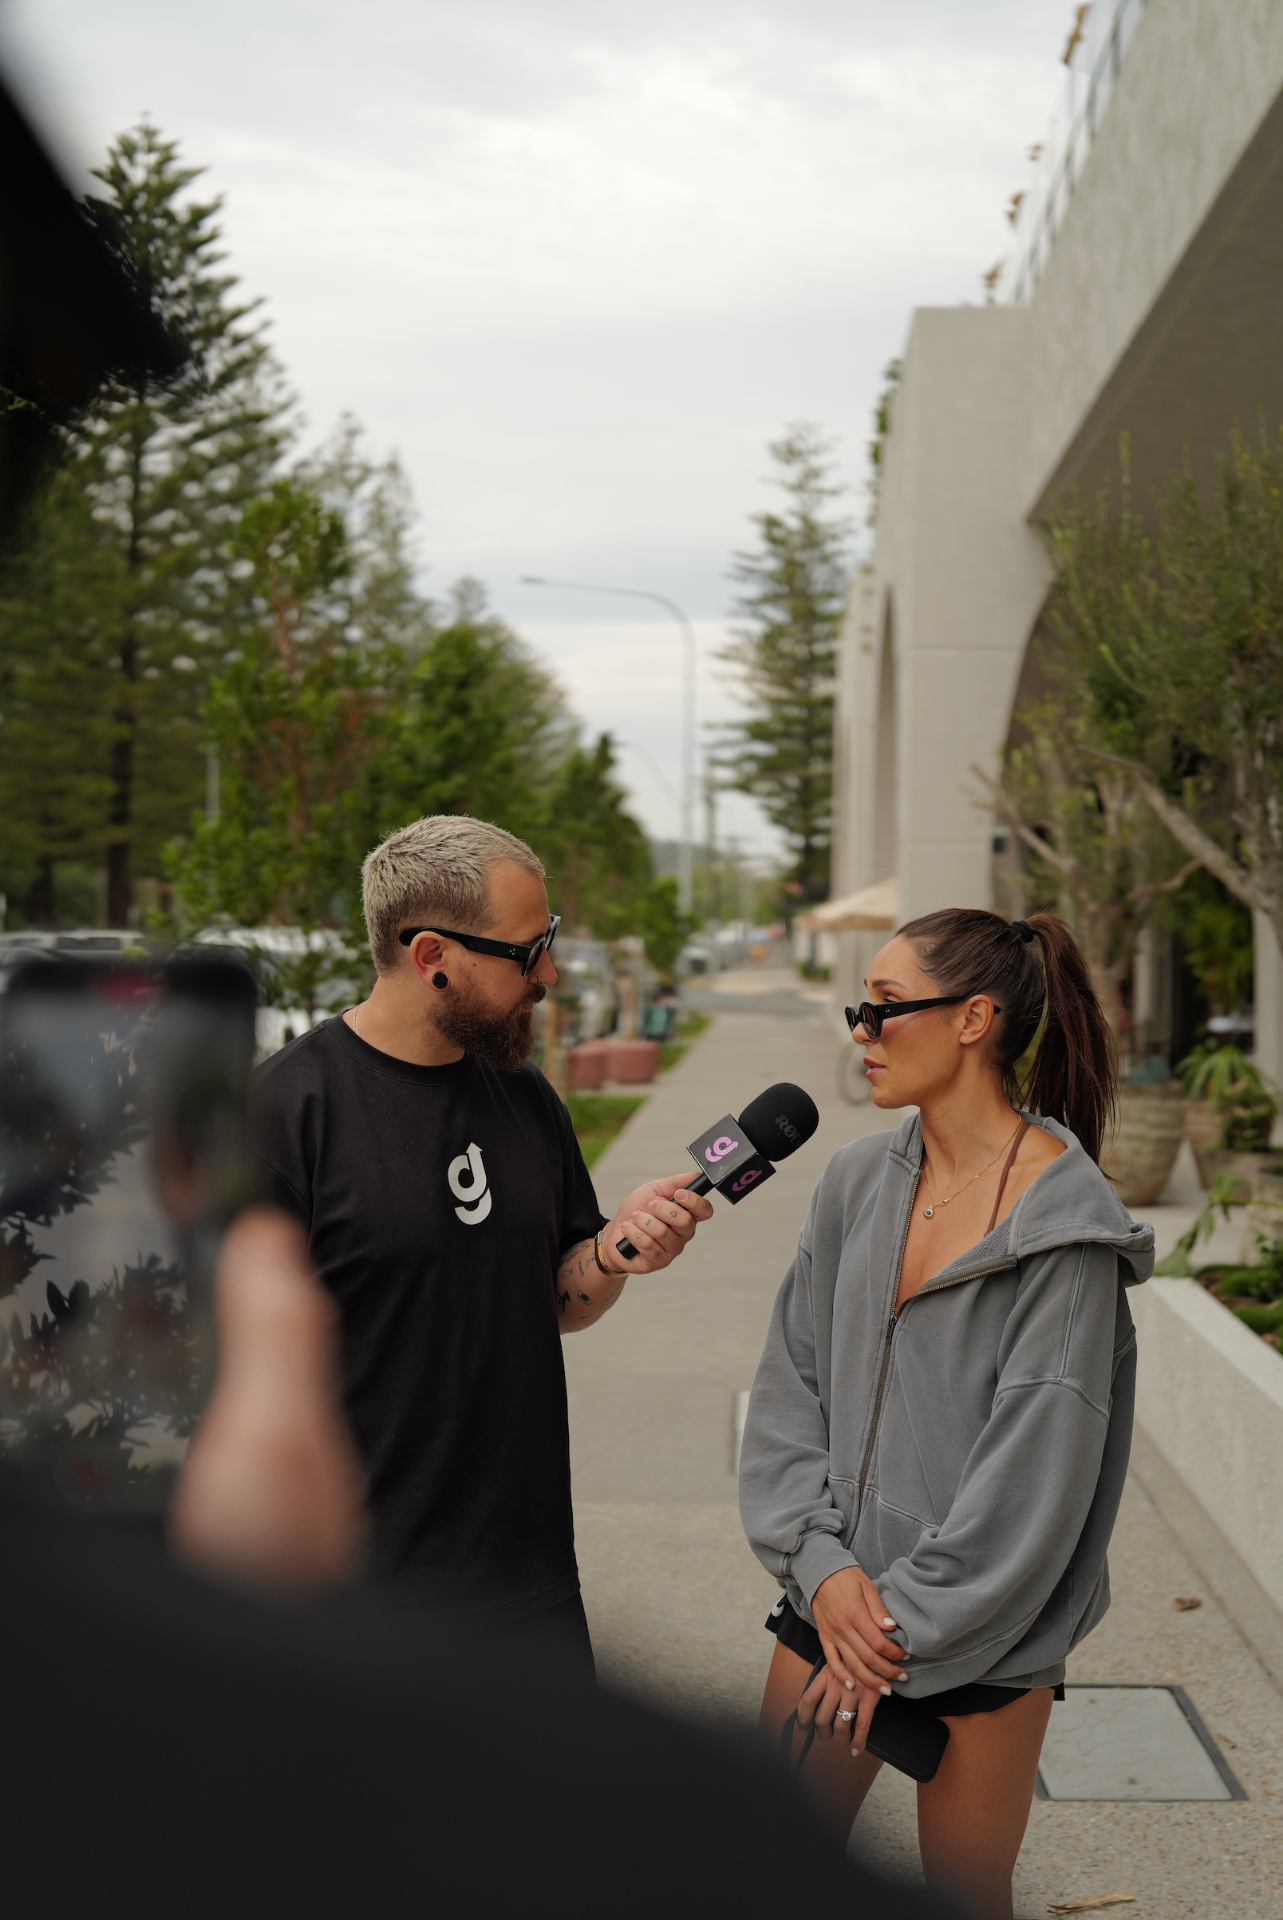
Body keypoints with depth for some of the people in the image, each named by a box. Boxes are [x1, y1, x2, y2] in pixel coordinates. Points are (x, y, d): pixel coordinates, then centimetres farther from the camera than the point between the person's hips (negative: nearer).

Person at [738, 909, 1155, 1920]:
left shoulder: (1063, 1219, -14)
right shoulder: (858, 1181, 4)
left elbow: (1035, 1466, -16)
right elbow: (791, 1381, 5)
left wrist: (908, 1621, -13)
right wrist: (821, 1563, -7)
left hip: (982, 1632, -5)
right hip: (834, 1603, 5)